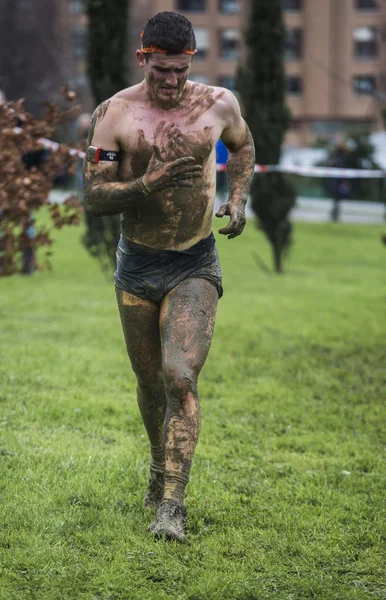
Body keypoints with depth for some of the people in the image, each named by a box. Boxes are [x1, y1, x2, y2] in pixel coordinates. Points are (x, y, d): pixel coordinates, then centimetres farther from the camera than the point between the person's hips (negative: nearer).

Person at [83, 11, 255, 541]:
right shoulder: (115, 115, -8)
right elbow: (93, 198, -9)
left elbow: (242, 145, 21)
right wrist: (149, 184, -25)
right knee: (150, 380, 14)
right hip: (137, 265, 1)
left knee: (181, 377, -17)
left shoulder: (219, 104, -2)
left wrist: (238, 199, 5)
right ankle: (161, 464, 43)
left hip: (195, 265, -1)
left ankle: (172, 507, -16)